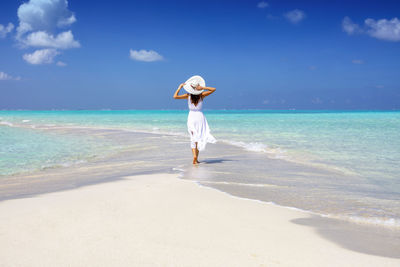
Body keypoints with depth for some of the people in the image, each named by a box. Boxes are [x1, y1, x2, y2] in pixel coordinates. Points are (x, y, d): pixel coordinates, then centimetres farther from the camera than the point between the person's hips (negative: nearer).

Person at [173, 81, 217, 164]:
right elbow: (213, 89, -2)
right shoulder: (201, 95, -4)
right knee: (199, 138, 7)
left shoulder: (188, 96, -4)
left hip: (191, 118, 0)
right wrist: (203, 87, -12)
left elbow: (175, 96, -7)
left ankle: (195, 156, -15)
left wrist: (180, 87, 0)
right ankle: (196, 159, 5)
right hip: (200, 117, 0)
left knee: (193, 138, 4)